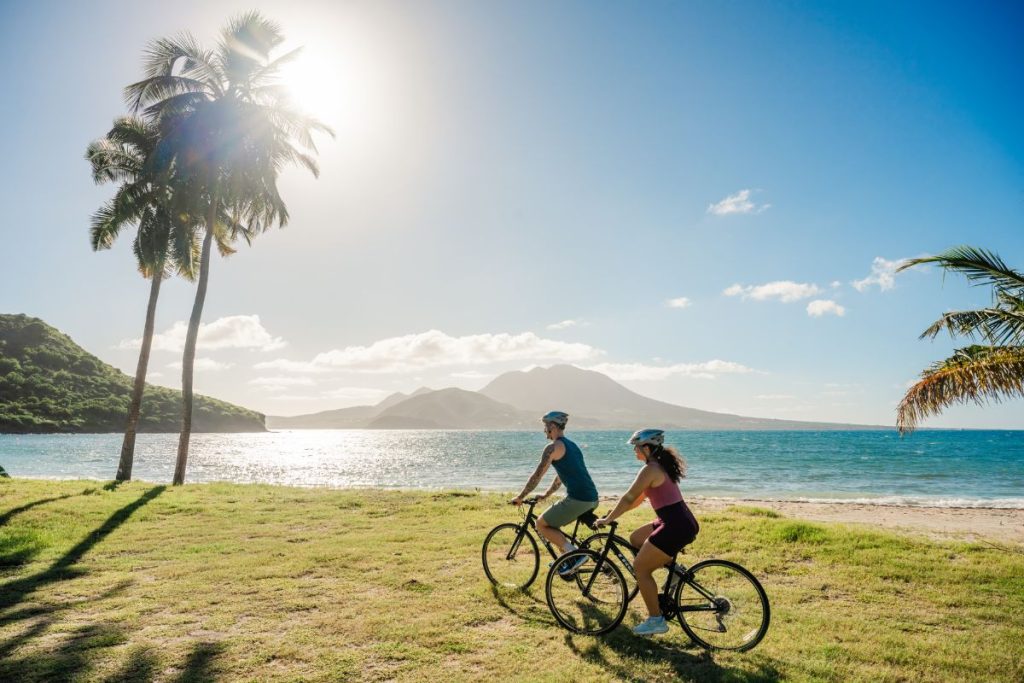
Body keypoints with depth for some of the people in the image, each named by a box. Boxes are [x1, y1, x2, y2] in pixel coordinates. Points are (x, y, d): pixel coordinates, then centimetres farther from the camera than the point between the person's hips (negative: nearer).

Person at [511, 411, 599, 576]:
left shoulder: (553, 447, -5)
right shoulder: (571, 445, 23)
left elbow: (537, 475, -5)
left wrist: (520, 497, 5)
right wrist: (545, 495, 36)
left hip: (577, 499, -9)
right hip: (592, 499, 9)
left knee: (541, 524, 2)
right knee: (551, 522, 24)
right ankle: (568, 562, 23)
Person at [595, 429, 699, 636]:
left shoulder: (650, 469, -13)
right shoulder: (662, 466, 16)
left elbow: (629, 498, -11)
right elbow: (640, 497, 23)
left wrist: (608, 519, -1)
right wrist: (615, 513, 24)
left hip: (676, 527, -10)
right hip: (683, 522, 10)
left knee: (640, 568, 0)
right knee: (635, 538, 22)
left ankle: (656, 620, 6)